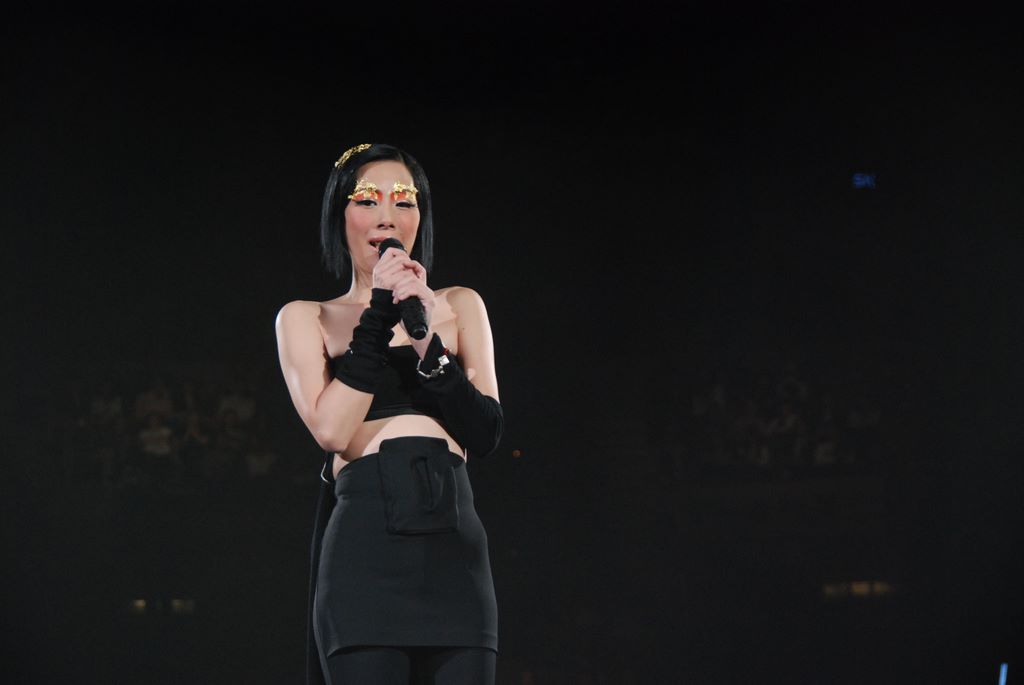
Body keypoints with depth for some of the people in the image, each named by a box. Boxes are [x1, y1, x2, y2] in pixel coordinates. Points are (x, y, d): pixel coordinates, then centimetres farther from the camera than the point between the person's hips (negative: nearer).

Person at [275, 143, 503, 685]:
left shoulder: (457, 307, 17)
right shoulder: (307, 318, 12)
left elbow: (485, 433, 6)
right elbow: (331, 429, -5)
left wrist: (426, 340, -5)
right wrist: (380, 313, -3)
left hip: (454, 545, 2)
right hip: (365, 544, -2)